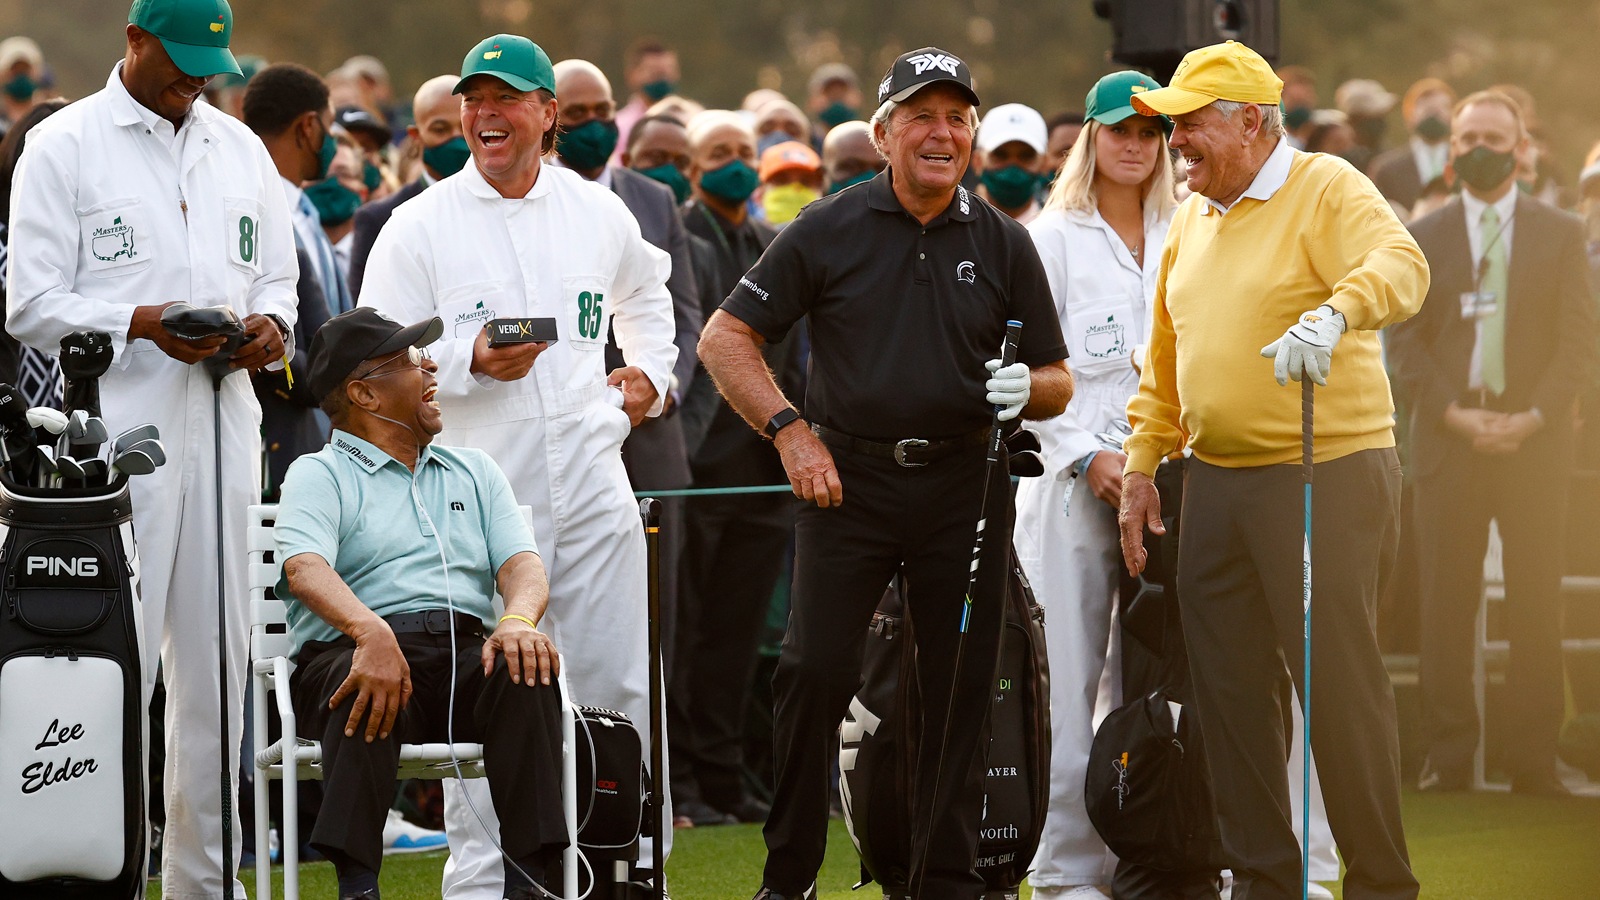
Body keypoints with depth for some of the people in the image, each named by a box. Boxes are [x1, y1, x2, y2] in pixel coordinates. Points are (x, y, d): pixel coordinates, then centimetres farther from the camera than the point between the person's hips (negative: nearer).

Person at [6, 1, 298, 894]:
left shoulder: (240, 149, 17)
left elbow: (277, 277, 21)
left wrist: (269, 326, -2)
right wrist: (141, 324, -18)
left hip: (223, 422, 5)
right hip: (117, 428, -5)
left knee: (216, 661, 7)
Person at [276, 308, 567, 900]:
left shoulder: (474, 472, 27)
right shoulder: (318, 475, 10)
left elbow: (521, 562, 11)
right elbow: (305, 570, -11)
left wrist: (518, 619, -16)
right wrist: (373, 633, -33)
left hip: (467, 652, 4)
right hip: (352, 650, -4)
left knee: (525, 668, -29)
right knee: (370, 688, -38)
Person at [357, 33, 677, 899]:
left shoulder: (599, 213, 11)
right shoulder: (419, 227, 0)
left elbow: (645, 296, 32)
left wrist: (649, 372, 16)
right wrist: (469, 361, -18)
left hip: (592, 487, 3)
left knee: (617, 688, 5)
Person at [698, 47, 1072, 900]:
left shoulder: (1002, 244, 8)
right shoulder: (828, 230, 1)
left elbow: (1058, 382, 13)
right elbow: (725, 337, 3)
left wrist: (1025, 388, -11)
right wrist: (789, 431, -7)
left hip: (963, 485, 2)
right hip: (848, 478, -2)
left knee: (961, 692, 3)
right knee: (815, 672, -9)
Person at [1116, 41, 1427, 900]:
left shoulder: (1327, 191, -8)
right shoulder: (1193, 219, 15)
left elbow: (1399, 265, -27)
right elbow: (1164, 356, 22)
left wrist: (1333, 314, -45)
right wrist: (1141, 464, 15)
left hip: (1327, 475, -7)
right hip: (1216, 480, 8)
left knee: (1336, 678, -7)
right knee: (1229, 684, 9)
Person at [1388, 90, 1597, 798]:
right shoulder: (1423, 238, 11)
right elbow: (1404, 341, 6)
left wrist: (1535, 417, -10)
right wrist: (1454, 414, -8)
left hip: (1535, 442, 0)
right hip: (1448, 443, 1)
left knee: (1536, 606, -2)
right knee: (1447, 606, -2)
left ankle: (1535, 759, 1)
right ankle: (1449, 759, 1)